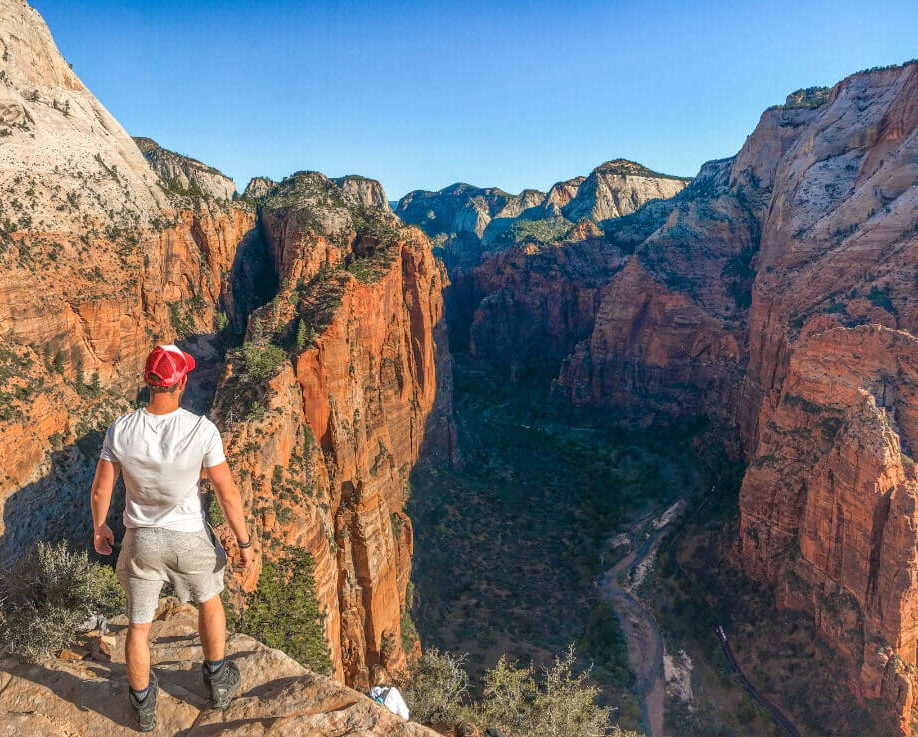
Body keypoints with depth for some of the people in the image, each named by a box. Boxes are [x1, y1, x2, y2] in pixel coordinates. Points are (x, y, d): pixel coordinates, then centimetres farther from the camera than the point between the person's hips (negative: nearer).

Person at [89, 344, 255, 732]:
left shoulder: (120, 429, -21)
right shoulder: (203, 430, -28)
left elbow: (100, 489, -7)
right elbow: (228, 492, -20)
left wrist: (98, 528, 15)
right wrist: (244, 542, -6)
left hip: (141, 539, 2)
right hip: (190, 538, -1)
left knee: (139, 625, 23)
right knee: (209, 598, 29)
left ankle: (143, 706, 43)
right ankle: (217, 681, 42)